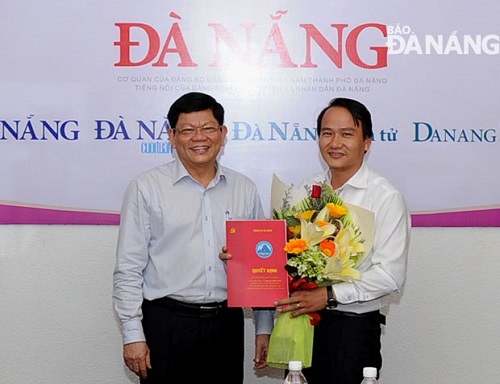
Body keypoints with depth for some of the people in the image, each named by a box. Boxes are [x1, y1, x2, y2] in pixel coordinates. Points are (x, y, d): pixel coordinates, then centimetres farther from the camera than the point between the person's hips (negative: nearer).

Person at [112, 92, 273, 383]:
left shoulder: (245, 190, 8)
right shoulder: (147, 188, -2)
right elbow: (129, 269, -3)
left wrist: (264, 329, 8)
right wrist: (133, 334, -7)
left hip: (227, 323, 3)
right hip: (167, 325, -3)